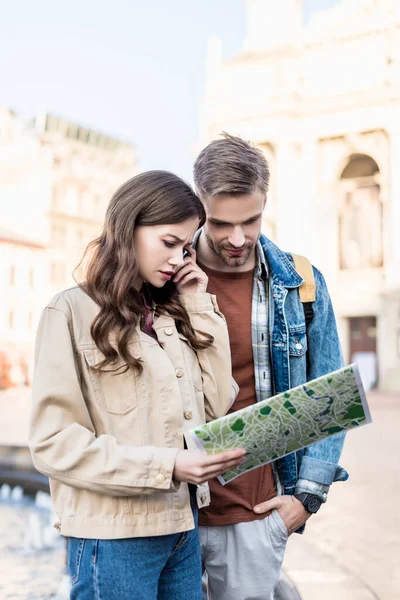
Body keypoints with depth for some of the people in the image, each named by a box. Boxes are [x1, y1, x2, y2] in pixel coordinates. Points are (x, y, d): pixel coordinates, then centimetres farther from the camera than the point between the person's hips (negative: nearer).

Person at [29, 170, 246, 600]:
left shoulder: (170, 313, 11)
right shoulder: (72, 311, -8)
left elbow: (215, 405, 5)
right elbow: (53, 442, -14)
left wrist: (199, 308, 3)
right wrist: (166, 465, -21)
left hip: (182, 527, 6)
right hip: (113, 537, -6)